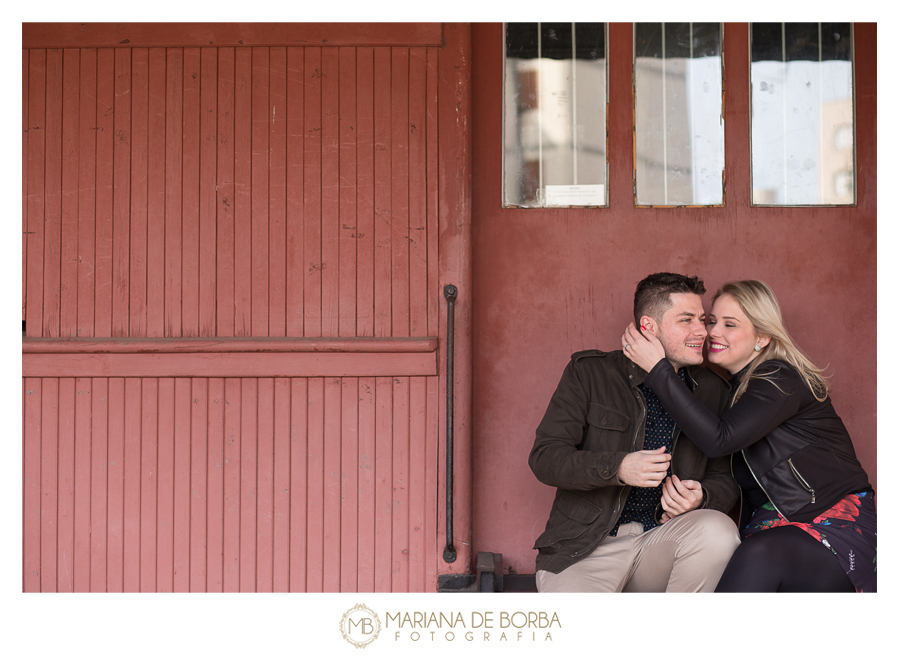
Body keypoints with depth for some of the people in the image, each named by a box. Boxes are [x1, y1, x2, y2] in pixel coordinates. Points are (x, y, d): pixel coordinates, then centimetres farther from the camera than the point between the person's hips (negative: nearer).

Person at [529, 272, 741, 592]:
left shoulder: (711, 390, 10)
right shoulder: (589, 372, 1)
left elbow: (724, 479, 15)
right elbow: (544, 457, -4)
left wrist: (700, 496, -10)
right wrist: (617, 468, -20)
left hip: (661, 540, 4)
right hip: (584, 549, -4)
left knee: (719, 530, -28)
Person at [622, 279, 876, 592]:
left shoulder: (781, 379, -11)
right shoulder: (738, 387, 15)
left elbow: (718, 439, -25)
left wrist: (657, 369, -20)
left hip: (835, 519, -7)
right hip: (772, 524, 7)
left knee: (760, 556, -37)